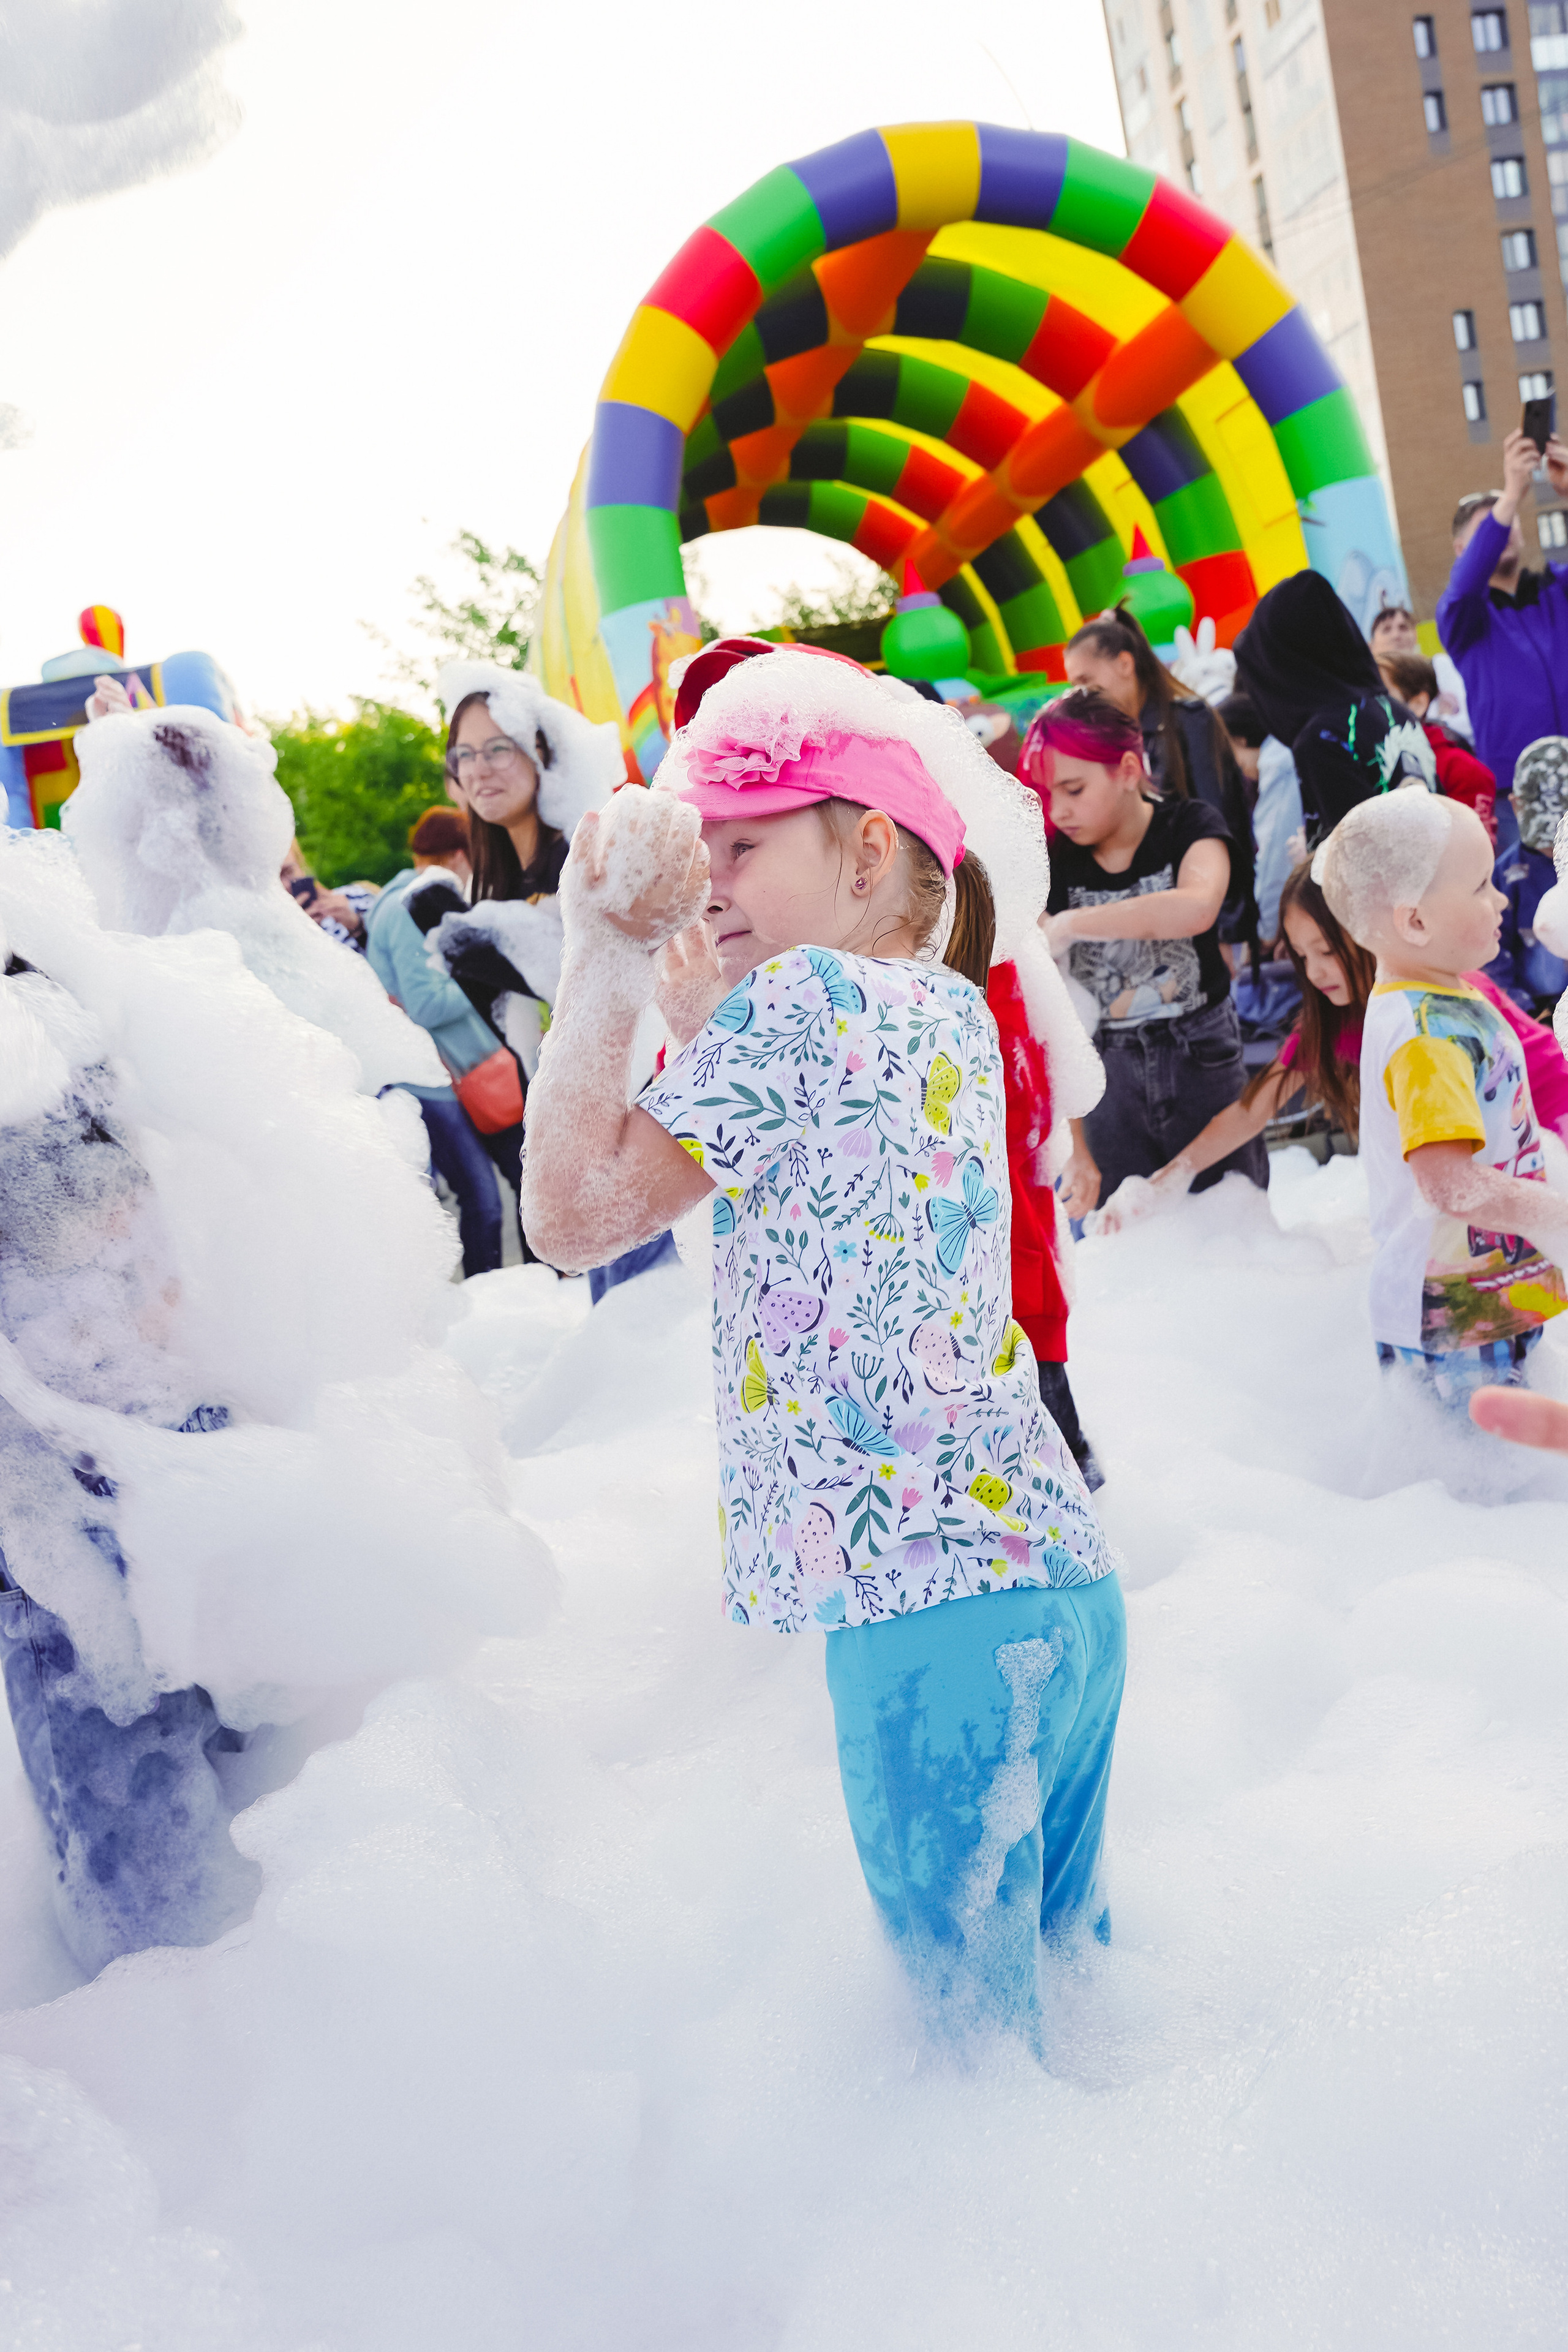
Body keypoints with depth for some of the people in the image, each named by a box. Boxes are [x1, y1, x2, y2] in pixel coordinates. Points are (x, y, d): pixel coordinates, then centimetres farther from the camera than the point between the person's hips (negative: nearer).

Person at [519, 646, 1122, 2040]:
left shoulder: (803, 996, -10)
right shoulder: (953, 1012, 15)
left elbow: (576, 1210, -8)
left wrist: (603, 955, -1)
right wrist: (693, 1015, 17)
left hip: (929, 1607, -9)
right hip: (1062, 1572, 9)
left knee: (975, 2012, 3)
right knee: (1059, 1963, 20)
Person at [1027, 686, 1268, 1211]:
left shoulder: (1189, 827, -6)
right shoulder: (1052, 866, -3)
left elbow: (1197, 908, -32)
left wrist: (1071, 926, -32)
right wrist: (1072, 1145, -15)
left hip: (1204, 1064, -1)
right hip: (1110, 1078, 1)